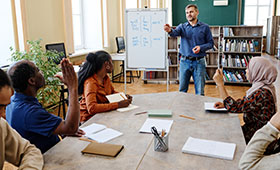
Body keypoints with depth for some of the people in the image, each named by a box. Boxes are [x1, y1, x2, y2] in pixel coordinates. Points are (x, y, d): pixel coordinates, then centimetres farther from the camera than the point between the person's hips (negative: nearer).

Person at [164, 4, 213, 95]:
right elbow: (175, 33, -16)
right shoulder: (182, 26, 5)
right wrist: (170, 30, -41)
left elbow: (210, 43, 4)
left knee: (200, 91, 3)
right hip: (184, 62, 2)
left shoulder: (205, 27, 2)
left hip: (199, 62, -1)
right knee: (182, 90, 10)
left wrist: (201, 47, -16)